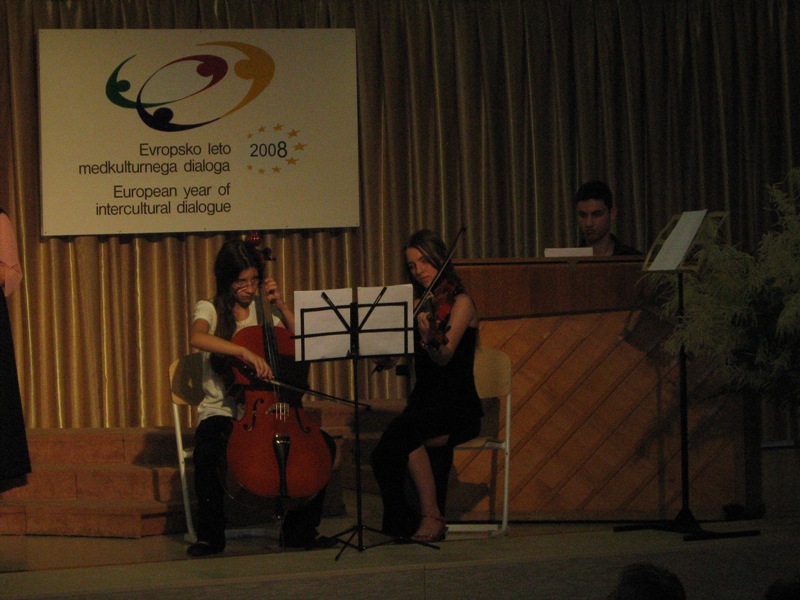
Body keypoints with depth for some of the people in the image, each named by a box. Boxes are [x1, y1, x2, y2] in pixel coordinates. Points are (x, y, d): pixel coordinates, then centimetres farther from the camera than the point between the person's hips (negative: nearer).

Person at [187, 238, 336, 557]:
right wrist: (245, 352, -36)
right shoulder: (210, 310, 0)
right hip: (222, 411, -4)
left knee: (323, 445, -18)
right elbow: (197, 337, -24)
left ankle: (299, 530, -4)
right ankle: (210, 534, -19)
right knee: (208, 445, -37)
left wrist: (280, 304, 0)